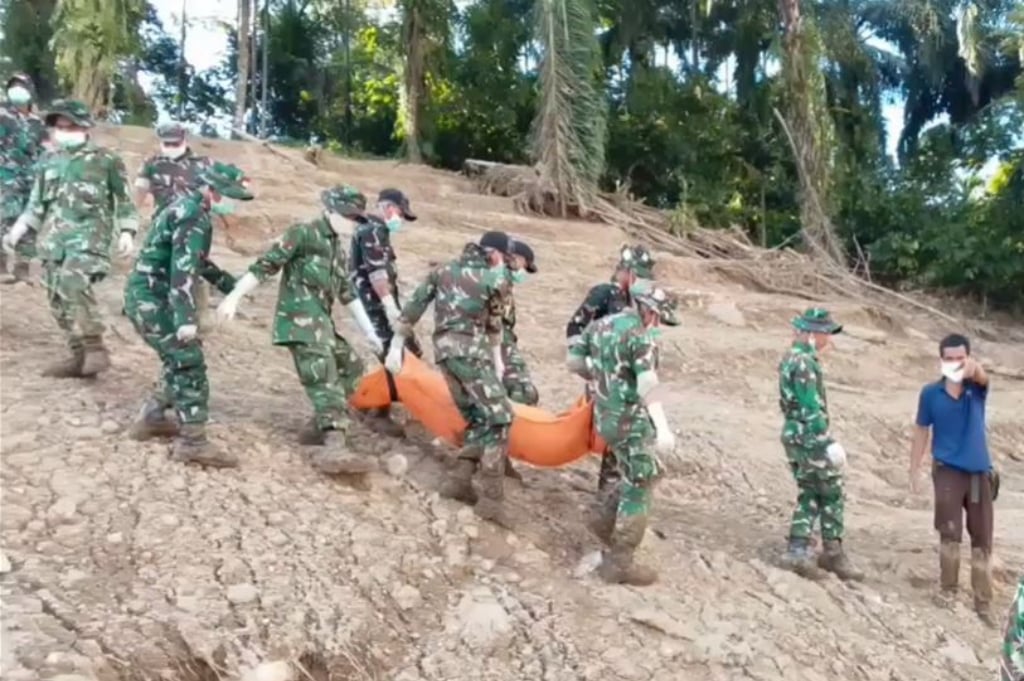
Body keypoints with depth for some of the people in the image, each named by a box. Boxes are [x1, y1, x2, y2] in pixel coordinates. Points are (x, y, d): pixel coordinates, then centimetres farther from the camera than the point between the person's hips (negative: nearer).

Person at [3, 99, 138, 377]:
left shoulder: (105, 160, 3)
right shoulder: (50, 164, 18)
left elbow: (123, 200, 4)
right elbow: (36, 204, 21)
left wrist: (126, 233, -6)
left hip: (89, 236, -6)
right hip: (54, 240, 7)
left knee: (72, 283, -28)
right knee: (58, 299, 3)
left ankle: (95, 348, -21)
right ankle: (80, 355, 12)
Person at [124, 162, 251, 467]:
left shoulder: (184, 206, 16)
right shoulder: (195, 216, -17)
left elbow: (195, 260, 28)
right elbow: (183, 269, -27)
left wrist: (232, 285, 32)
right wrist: (186, 319, -32)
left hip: (146, 295, 10)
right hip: (152, 299, -10)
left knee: (179, 361, 19)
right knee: (190, 364, -8)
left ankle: (152, 418, 28)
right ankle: (192, 442, -6)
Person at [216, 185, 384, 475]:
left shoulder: (338, 248, 22)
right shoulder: (302, 233, -3)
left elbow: (348, 293, 25)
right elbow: (264, 266, -8)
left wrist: (369, 331, 23)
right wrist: (234, 297, -15)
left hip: (322, 322, 9)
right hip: (301, 320, -9)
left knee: (351, 366, 15)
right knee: (326, 380, -20)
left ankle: (318, 428, 18)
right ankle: (334, 448, -31)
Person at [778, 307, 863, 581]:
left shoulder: (791, 357, 13)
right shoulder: (804, 362, -19)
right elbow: (811, 409, -22)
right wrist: (829, 442, -21)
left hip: (793, 435, 9)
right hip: (810, 438, -9)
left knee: (808, 496, 13)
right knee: (832, 496, 3)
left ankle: (799, 550, 12)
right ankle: (833, 553, 12)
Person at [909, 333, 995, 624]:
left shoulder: (977, 388, -5)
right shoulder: (931, 393, -2)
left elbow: (983, 376, -30)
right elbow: (922, 431, 6)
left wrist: (973, 369, -55)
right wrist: (914, 468, 4)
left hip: (979, 470, 1)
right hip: (947, 470, -1)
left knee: (982, 539, 7)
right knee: (949, 533, 3)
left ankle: (983, 601, 17)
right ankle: (947, 587, 21)